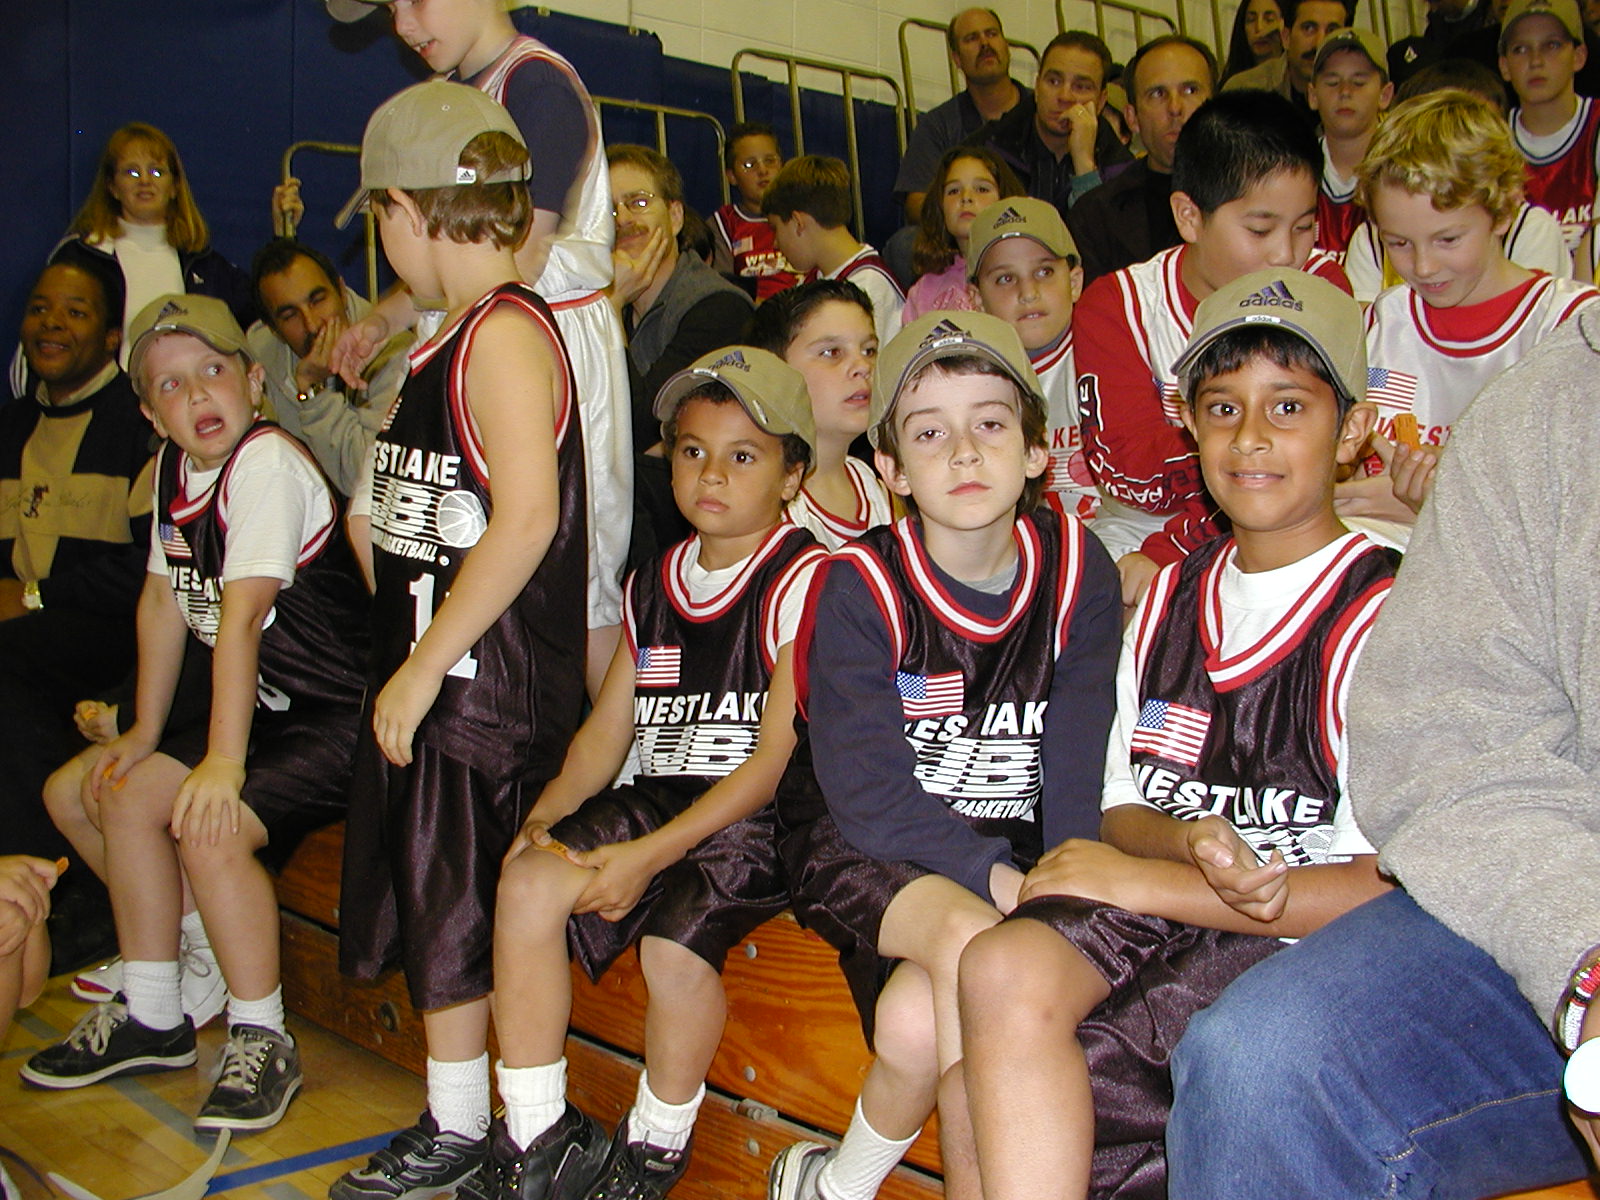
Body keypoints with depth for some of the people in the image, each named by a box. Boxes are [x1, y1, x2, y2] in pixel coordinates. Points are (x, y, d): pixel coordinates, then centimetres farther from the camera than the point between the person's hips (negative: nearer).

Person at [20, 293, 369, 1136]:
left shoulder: (268, 463, -21)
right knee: (128, 791, 9)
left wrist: (224, 761, -30)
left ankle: (261, 1040, -3)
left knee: (209, 828, -22)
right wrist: (145, 729, 13)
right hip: (270, 706, 9)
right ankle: (152, 1018, 22)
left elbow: (241, 616, -28)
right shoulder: (173, 468, 5)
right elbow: (164, 598, 13)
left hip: (341, 716, -9)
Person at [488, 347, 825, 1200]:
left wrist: (650, 854, -18)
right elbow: (607, 728, 14)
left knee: (677, 941, -29)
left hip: (760, 819, -6)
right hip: (658, 799, 6)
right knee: (527, 880, -18)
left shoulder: (804, 580, -8)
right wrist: (546, 815, -5)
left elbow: (775, 758, -14)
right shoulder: (653, 587, 15)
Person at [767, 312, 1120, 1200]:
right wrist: (994, 877, -25)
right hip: (860, 847, -2)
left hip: (1012, 856, 2)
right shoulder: (858, 588, -10)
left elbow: (1076, 777, -6)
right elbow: (867, 796, -17)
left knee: (915, 1023, -27)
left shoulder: (1077, 571, -3)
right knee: (968, 940, -33)